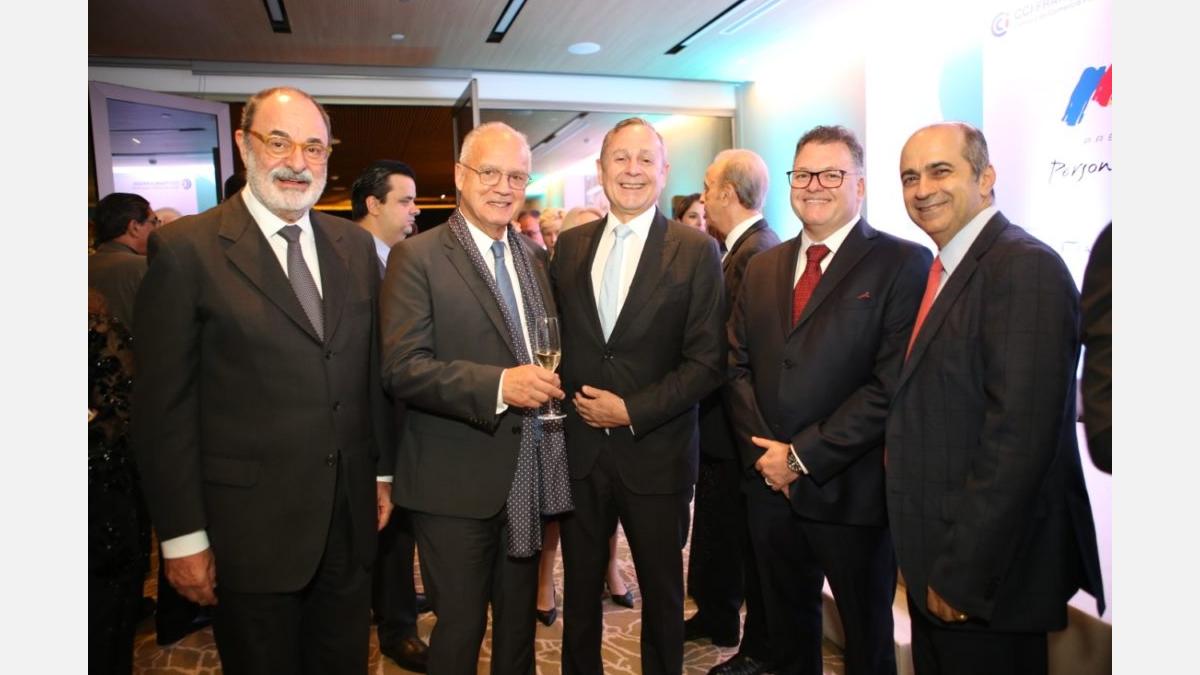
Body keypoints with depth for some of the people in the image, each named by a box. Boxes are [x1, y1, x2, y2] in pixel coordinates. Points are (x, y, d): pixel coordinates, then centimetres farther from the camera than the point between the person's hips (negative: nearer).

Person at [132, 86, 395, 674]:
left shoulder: (355, 246, 5)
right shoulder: (187, 249, -10)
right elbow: (163, 405, -9)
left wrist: (382, 471, 11)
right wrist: (183, 536, -9)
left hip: (350, 518, 4)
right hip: (250, 529, -4)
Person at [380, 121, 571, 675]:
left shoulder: (531, 257, 11)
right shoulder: (417, 257, -9)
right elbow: (401, 368, -18)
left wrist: (552, 385, 0)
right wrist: (498, 385, -28)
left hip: (526, 478, 6)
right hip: (456, 483, -6)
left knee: (519, 622, 21)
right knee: (460, 629, 8)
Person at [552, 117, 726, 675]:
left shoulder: (696, 251, -6)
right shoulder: (569, 245, 6)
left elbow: (707, 361, -10)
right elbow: (555, 336, 11)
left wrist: (633, 411, -15)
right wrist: (570, 398, -2)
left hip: (655, 452, -3)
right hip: (578, 447, 3)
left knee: (661, 589, 16)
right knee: (580, 587, 17)